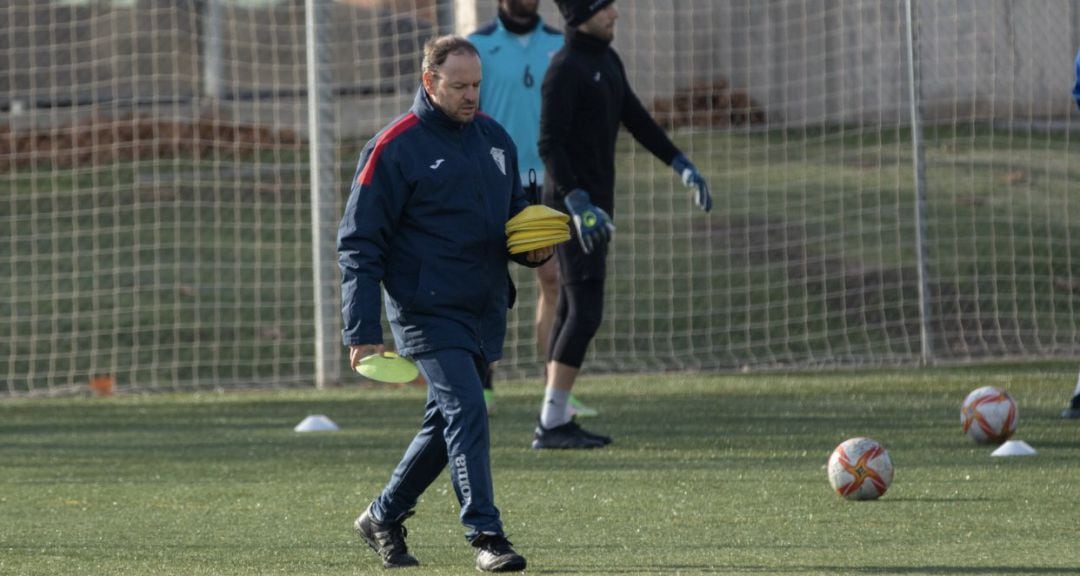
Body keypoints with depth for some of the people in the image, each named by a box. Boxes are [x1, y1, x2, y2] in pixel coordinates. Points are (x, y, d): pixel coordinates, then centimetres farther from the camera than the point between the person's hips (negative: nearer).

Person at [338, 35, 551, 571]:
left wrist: (534, 247, 2)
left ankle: (383, 517, 30)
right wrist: (362, 331, -14)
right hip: (427, 310, -7)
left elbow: (516, 207, 26)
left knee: (446, 423, 13)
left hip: (484, 310, 7)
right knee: (466, 411, -17)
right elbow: (359, 243, -8)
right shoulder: (394, 148, -9)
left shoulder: (493, 137, 11)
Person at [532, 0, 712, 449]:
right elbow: (549, 145, -22)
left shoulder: (607, 61, 13)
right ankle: (551, 424, -11)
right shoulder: (566, 69, -16)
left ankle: (554, 422, 15)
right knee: (584, 312, -12)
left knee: (574, 311, 11)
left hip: (594, 204, 10)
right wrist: (578, 204, -30)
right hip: (572, 201, -10)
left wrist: (681, 166, 20)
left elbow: (636, 119, 24)